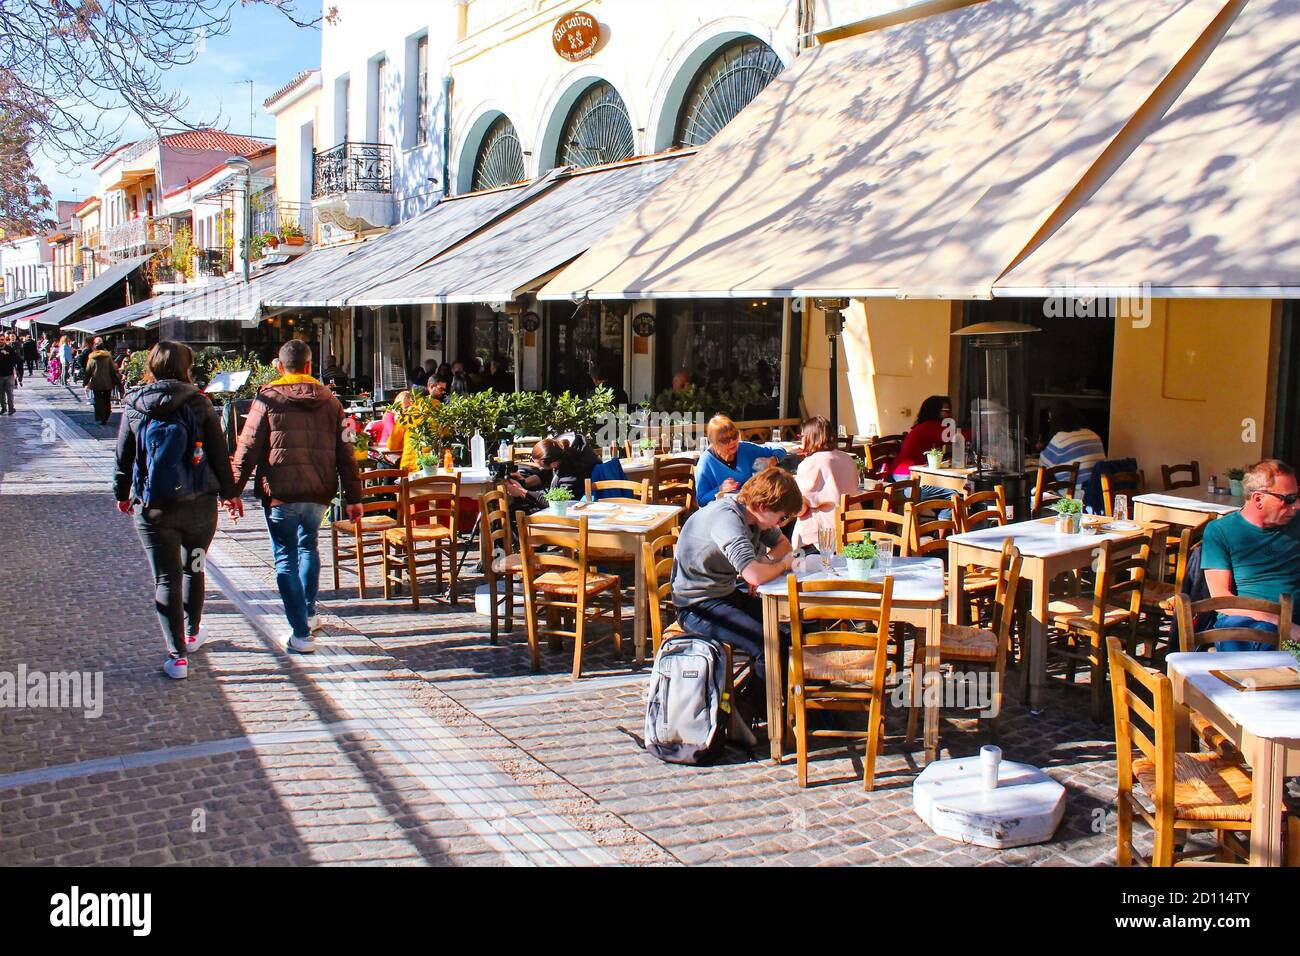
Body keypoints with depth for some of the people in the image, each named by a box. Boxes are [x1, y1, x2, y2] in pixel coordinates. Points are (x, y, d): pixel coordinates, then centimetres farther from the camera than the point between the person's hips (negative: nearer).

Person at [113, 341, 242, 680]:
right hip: (199, 504, 0)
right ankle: (192, 634, 38)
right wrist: (229, 492, 10)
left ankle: (178, 655, 1)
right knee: (193, 568, 21)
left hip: (153, 509, 0)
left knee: (166, 579, 3)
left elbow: (123, 457, 6)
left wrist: (122, 495, 21)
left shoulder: (134, 408, -3)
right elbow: (219, 452, -2)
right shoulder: (199, 404, -6)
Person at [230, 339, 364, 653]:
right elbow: (345, 453, 8)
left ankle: (301, 633, -1)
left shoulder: (267, 399, -2)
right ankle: (309, 613, 36)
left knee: (286, 559, 3)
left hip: (280, 494, -4)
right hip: (319, 493, 4)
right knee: (308, 547, 26)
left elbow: (247, 449, -3)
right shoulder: (329, 400, 8)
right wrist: (353, 498, 11)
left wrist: (234, 489, 5)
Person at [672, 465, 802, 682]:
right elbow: (754, 575, -37)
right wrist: (782, 565, -16)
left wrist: (764, 563, -5)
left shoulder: (754, 511, 2)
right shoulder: (727, 518, -26)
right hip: (698, 606, -9)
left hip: (727, 593, 10)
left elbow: (784, 545, 18)